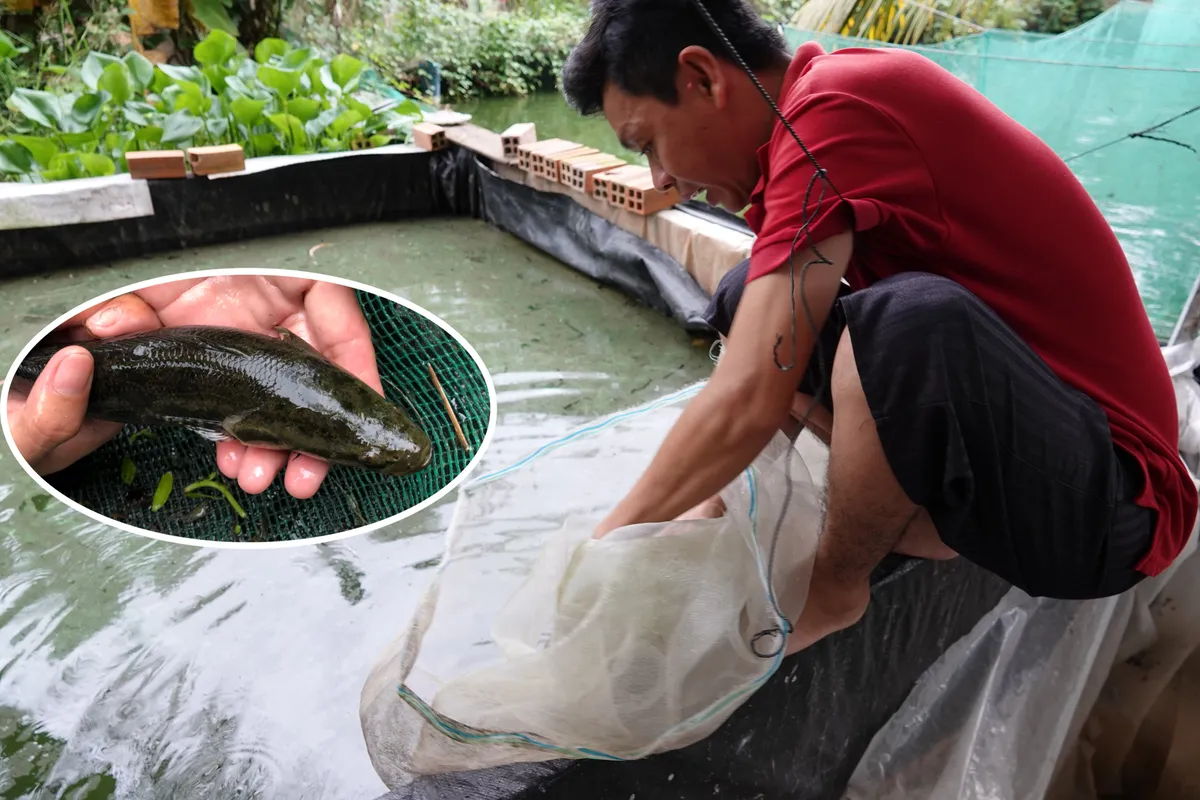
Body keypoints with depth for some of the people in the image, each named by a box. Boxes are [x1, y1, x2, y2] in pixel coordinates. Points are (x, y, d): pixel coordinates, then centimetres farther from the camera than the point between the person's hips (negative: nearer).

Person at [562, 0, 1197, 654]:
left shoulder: (832, 111, -22)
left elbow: (748, 404, -28)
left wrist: (606, 544, -13)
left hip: (1101, 500, -8)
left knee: (913, 317, -37)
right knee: (757, 300, 6)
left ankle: (833, 593, -9)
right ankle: (916, 517, 2)